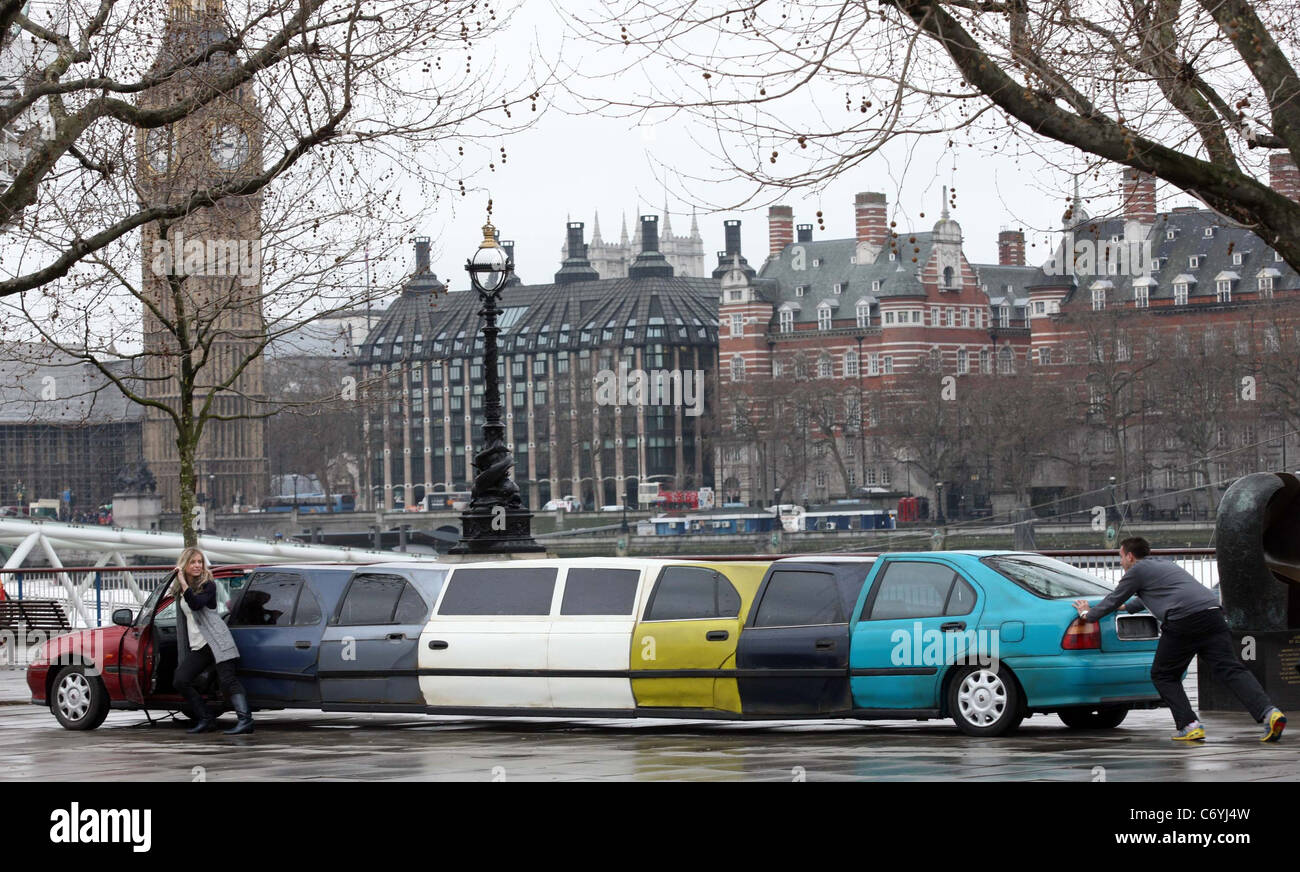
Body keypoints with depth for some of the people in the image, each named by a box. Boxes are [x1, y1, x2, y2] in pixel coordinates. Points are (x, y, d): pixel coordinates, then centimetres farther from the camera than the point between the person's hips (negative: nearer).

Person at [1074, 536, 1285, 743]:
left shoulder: (1138, 570, 12)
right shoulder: (1165, 564, 35)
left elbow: (1113, 600, 20)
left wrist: (1087, 614, 37)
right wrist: (1127, 607, 66)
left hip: (1183, 621, -7)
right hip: (1212, 614, 7)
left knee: (1163, 675, 10)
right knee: (1230, 669, -5)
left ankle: (1190, 726, -3)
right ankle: (1269, 712, -25)